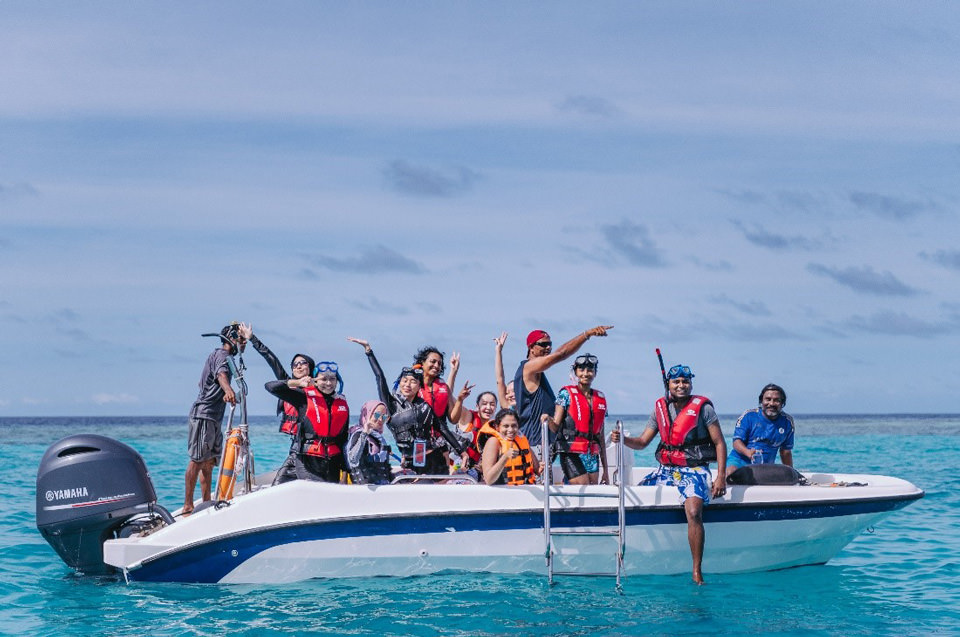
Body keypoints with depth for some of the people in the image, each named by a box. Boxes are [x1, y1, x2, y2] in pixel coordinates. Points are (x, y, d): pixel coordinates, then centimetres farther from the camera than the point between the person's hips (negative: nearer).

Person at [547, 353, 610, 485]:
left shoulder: (600, 398, 14)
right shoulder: (567, 394, 1)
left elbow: (601, 437, 16)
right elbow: (556, 427, -4)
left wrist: (605, 470, 16)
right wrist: (548, 420, -29)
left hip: (592, 456, 5)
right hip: (572, 454, -5)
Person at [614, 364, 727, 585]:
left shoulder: (703, 407, -3)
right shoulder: (661, 408, 10)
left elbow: (719, 443, -2)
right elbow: (642, 442, 12)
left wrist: (721, 477, -12)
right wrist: (623, 439, -10)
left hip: (694, 470, -6)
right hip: (666, 470, 6)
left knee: (694, 512, -29)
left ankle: (697, 573, -26)